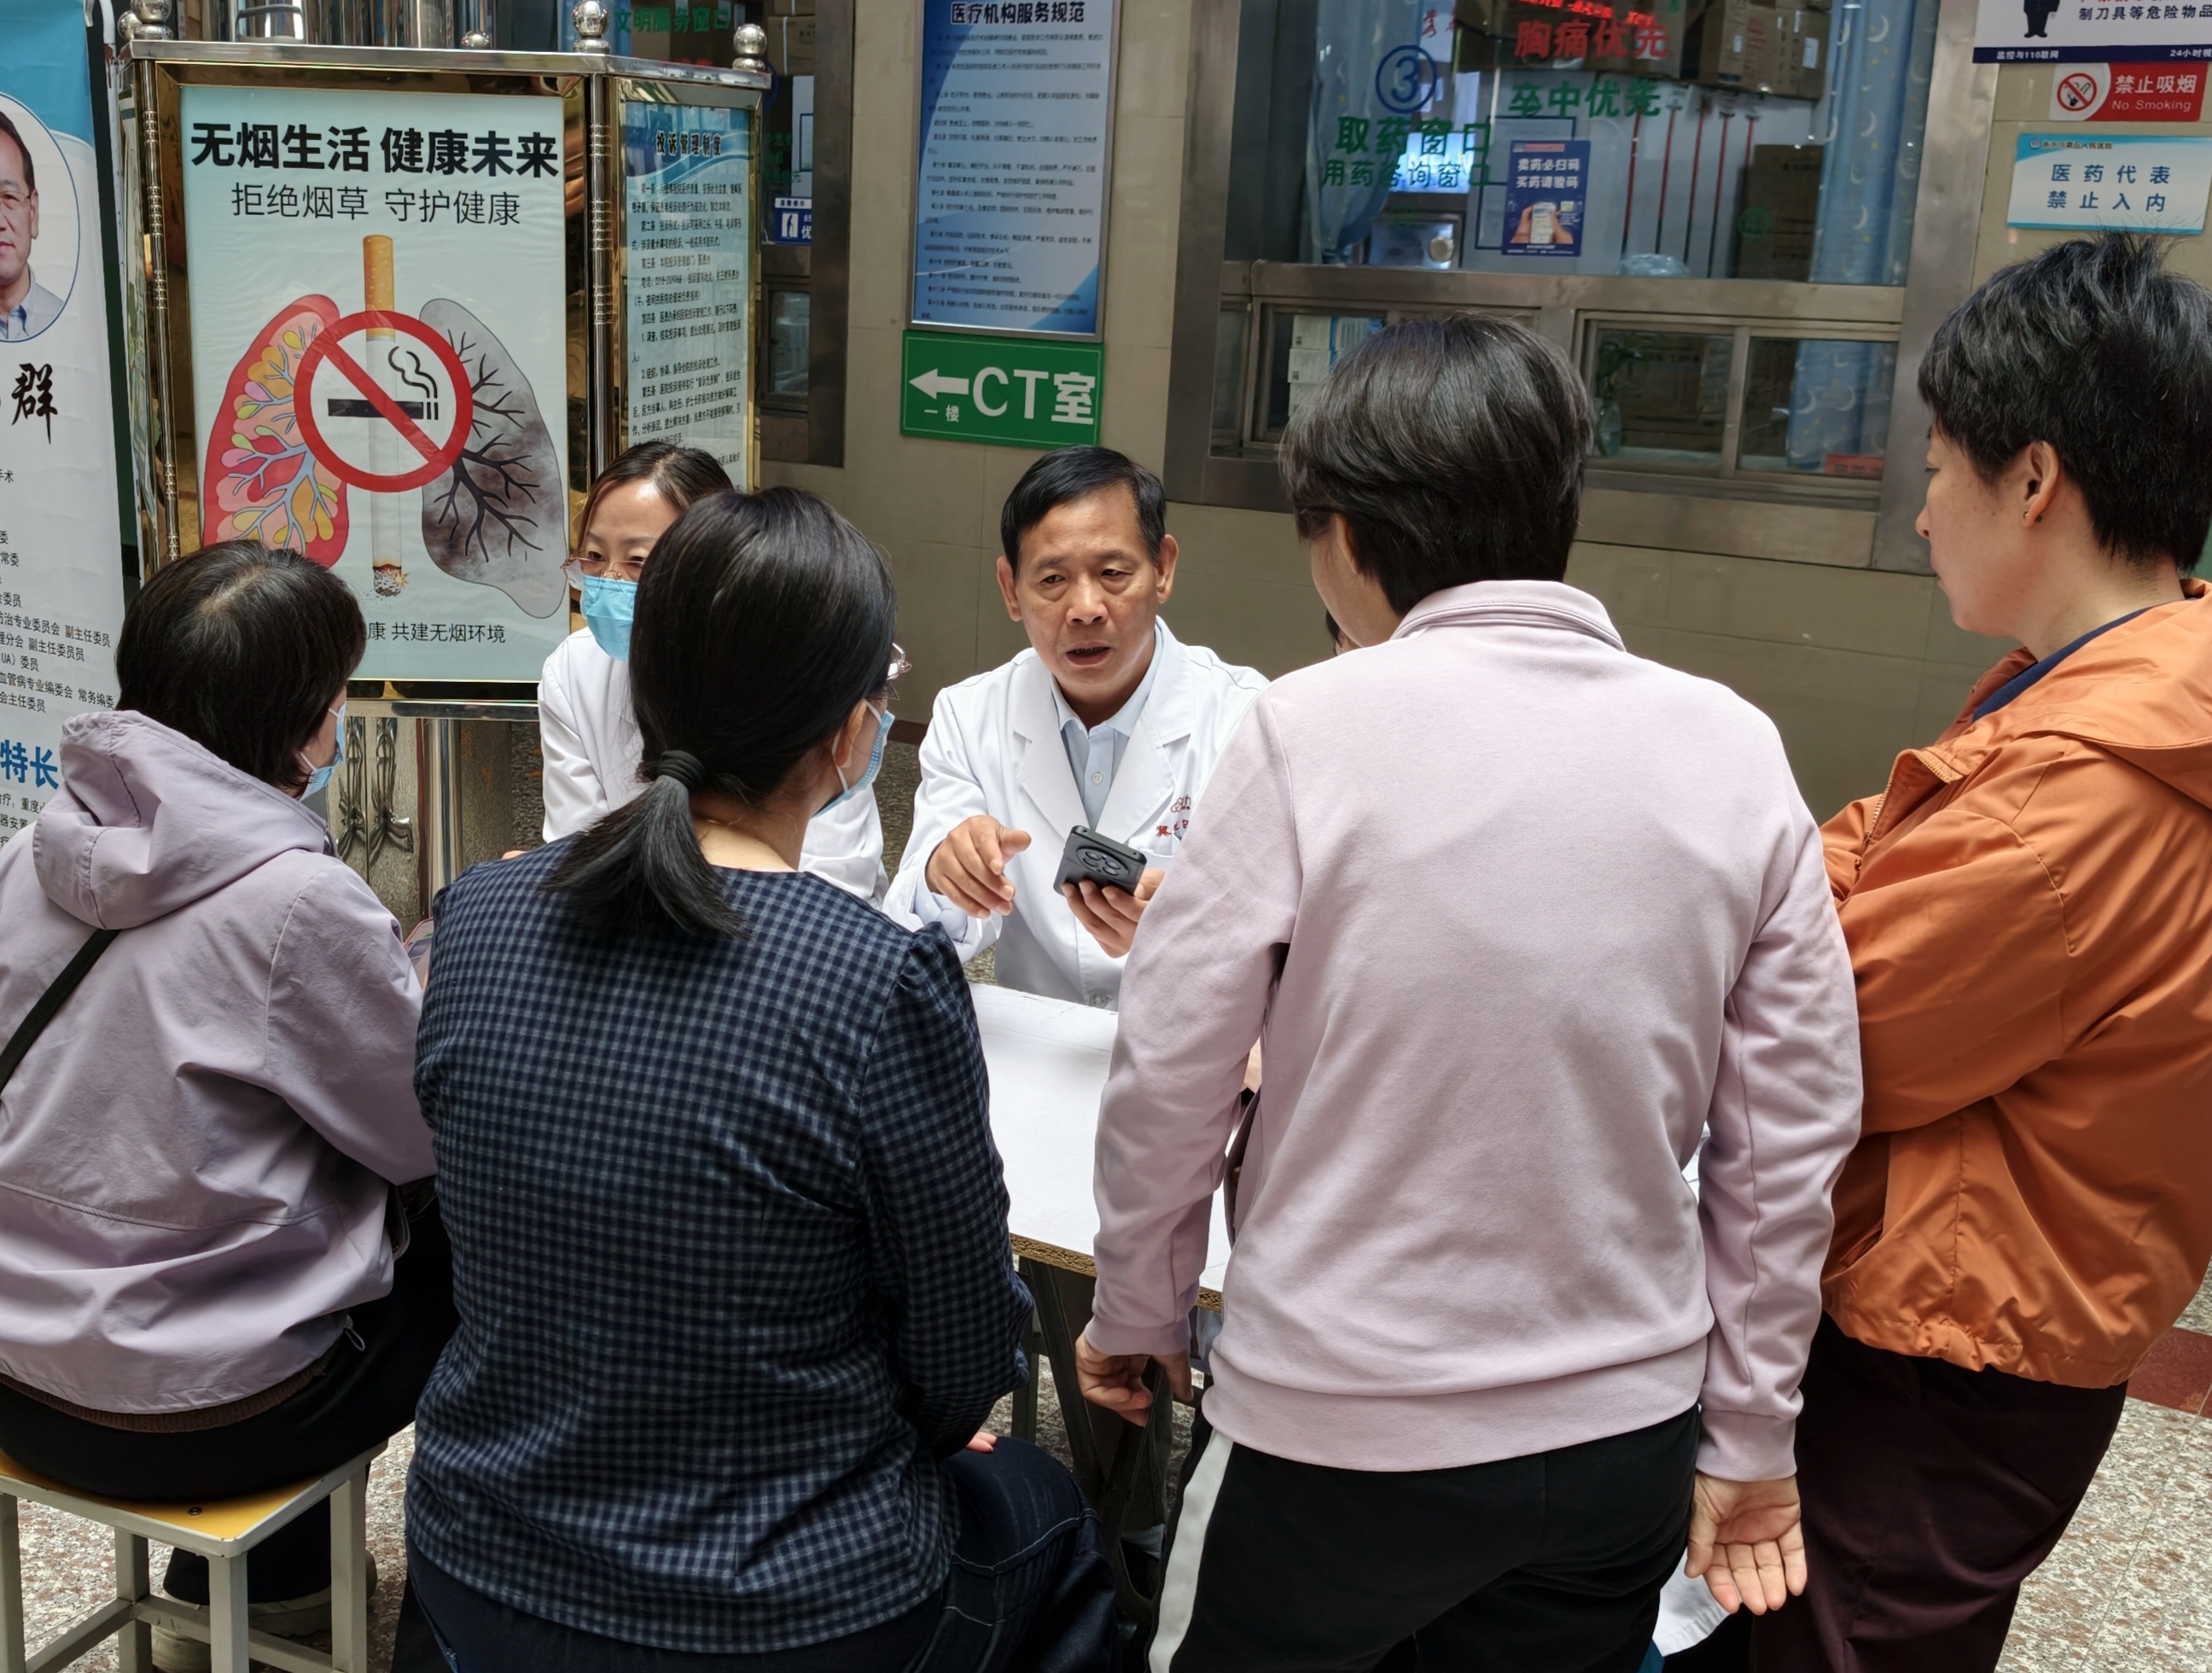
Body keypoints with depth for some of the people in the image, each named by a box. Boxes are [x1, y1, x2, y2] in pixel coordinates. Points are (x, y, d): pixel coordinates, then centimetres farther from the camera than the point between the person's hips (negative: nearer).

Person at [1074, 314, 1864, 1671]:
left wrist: (1137, 1316, 6)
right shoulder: (1737, 750, -5)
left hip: (1339, 1431, -3)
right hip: (1628, 1436, 4)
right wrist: (1749, 1434, 10)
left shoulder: (1314, 730, -16)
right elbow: (1795, 1134, -1)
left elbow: (1169, 1076, -12)